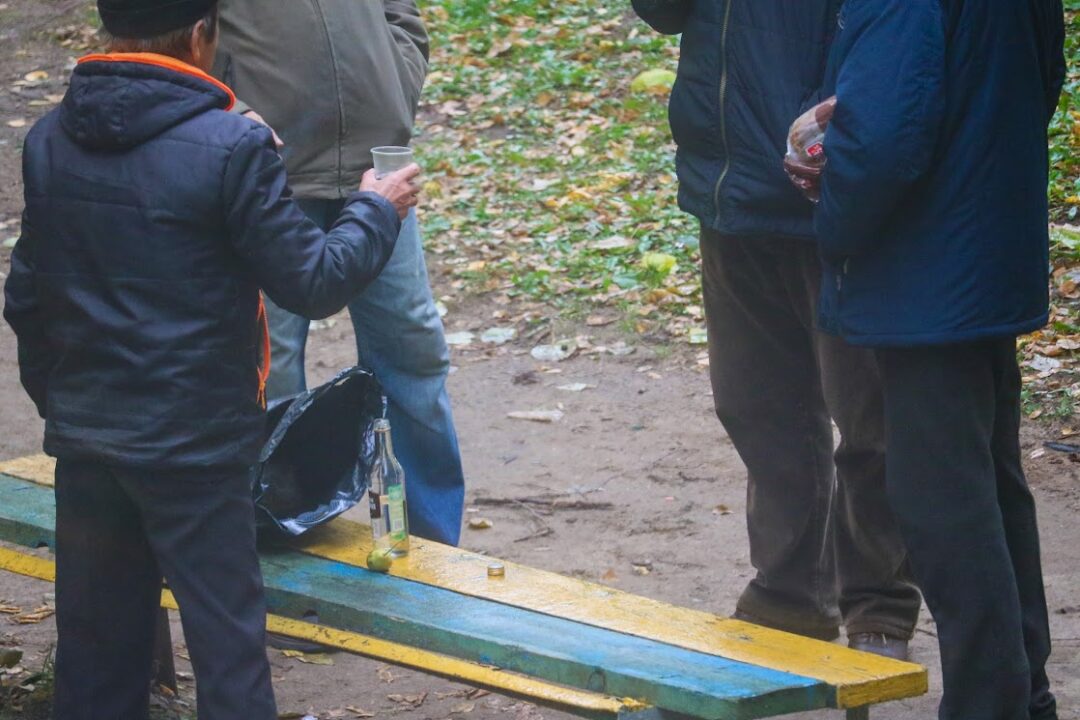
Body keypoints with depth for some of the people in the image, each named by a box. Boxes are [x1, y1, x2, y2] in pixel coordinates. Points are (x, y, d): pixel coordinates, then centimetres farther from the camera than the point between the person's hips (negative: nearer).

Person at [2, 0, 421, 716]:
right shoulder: (230, 147, -17)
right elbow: (313, 282, -10)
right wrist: (376, 213, 7)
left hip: (83, 441, 6)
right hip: (193, 441, -5)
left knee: (96, 639, 14)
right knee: (227, 638, 3)